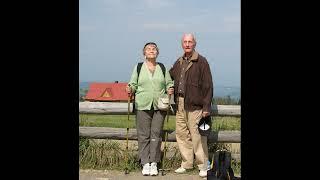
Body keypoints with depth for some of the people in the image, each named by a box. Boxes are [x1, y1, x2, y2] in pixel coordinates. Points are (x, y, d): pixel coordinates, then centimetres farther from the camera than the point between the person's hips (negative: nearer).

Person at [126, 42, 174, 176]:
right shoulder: (138, 67, 11)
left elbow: (169, 83, 16)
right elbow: (133, 84, 9)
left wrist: (170, 89, -5)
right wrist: (130, 89, -12)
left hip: (159, 106, 1)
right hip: (143, 105, -1)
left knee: (156, 134, -1)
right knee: (143, 135, -2)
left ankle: (154, 163, 6)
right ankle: (145, 163, 4)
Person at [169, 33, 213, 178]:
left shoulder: (201, 62, -4)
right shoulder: (178, 62, 15)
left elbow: (208, 86, -8)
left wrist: (206, 106, -12)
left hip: (195, 106, -7)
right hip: (180, 105, 7)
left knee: (197, 136, -5)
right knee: (181, 134, 10)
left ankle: (203, 166, 5)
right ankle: (187, 163, 21)